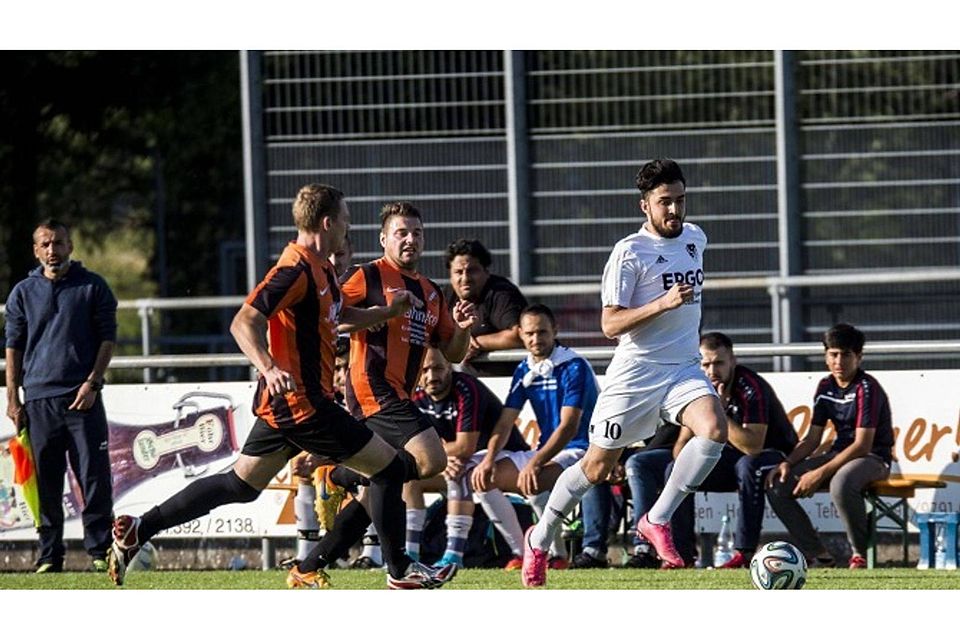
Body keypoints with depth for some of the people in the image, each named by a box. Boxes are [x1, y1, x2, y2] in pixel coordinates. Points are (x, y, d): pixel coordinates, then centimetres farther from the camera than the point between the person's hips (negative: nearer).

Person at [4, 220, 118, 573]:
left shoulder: (93, 287, 6)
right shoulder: (23, 293, 11)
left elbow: (108, 338, 5)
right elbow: (13, 346, 12)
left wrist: (92, 383, -7)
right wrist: (13, 399, 5)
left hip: (84, 398, -2)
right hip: (38, 399, 2)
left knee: (94, 478, -5)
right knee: (46, 483, 2)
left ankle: (100, 551, -1)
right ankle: (49, 555, 8)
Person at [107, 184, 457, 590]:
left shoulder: (320, 269, 14)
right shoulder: (296, 270, -17)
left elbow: (339, 314, 35)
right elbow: (243, 323, -25)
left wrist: (387, 312, 26)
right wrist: (269, 368, -39)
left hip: (283, 402, 10)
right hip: (302, 403, -10)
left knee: (239, 485, 14)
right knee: (390, 467, -2)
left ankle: (135, 530, 11)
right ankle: (400, 572, 7)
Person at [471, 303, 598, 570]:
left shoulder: (574, 367, -14)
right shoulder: (525, 371, 9)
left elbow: (569, 427, -23)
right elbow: (505, 422, 6)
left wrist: (536, 462, -33)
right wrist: (489, 459, -13)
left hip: (578, 450, -8)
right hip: (545, 452, 8)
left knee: (533, 482, -36)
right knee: (484, 477, -2)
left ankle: (557, 555, -18)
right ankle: (521, 553, 1)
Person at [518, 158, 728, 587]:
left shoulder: (695, 239, 8)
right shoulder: (629, 251, -13)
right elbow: (610, 325, -18)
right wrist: (663, 303, -28)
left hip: (683, 369, 5)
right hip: (635, 373, -5)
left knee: (715, 429, -24)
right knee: (597, 467, 4)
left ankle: (657, 521, -12)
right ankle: (540, 540, 26)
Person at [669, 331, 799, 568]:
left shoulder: (751, 388, -27)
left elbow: (753, 446, -36)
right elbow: (684, 440, 3)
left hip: (776, 455, -7)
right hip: (733, 457, 7)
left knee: (747, 466, -40)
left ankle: (744, 553, -36)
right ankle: (682, 552, -8)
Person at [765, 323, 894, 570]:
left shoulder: (867, 388, -16)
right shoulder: (825, 387, 7)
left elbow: (863, 445, -22)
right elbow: (812, 438, 12)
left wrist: (821, 473, -26)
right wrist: (788, 463, -8)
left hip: (874, 458, -8)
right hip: (840, 454, 8)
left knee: (840, 484, -42)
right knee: (777, 486, -10)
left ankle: (860, 554, -20)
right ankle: (818, 555, -5)